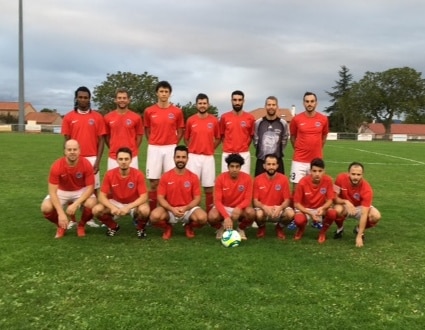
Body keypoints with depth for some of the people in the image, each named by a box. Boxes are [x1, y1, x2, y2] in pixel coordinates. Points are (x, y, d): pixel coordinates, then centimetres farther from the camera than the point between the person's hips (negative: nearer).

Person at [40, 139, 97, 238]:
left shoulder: (86, 164, -24)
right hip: (62, 191, 1)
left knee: (91, 204, -32)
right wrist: (61, 213, -34)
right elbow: (52, 191, -24)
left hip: (81, 191, 0)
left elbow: (90, 187, -20)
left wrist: (75, 204, -32)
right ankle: (60, 226, 7)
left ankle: (81, 225, 1)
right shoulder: (56, 166, -25)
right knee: (46, 208, -26)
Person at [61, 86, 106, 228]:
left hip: (92, 158, 0)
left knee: (93, 188, 3)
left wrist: (98, 161, -6)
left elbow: (101, 140, 1)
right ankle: (71, 219, 14)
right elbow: (66, 140, 5)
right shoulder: (68, 117, 4)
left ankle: (90, 218, 14)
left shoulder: (97, 117, 2)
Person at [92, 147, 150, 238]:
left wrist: (128, 207, -36)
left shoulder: (138, 174, -19)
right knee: (97, 210, -23)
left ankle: (140, 228, 0)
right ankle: (113, 227, 8)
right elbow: (102, 196, -14)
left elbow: (144, 197, -22)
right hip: (116, 203, 2)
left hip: (134, 204, -2)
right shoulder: (109, 174, -14)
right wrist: (112, 207, -34)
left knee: (144, 210, -36)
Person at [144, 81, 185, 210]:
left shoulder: (177, 111, 0)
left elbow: (180, 131, 10)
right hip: (154, 149, 0)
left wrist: (173, 144, 2)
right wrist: (153, 143, 5)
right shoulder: (149, 111, 2)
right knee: (154, 182, 3)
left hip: (170, 149, 0)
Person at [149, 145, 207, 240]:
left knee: (202, 217, -30)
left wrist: (185, 208, -21)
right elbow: (160, 198, -4)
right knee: (155, 216, -31)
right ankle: (168, 228, 5)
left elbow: (197, 198, -3)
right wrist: (172, 209, -21)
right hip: (170, 210, 0)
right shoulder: (165, 176, -3)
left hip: (188, 209, 0)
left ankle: (189, 227, 7)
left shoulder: (193, 177, -3)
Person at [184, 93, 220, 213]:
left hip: (208, 157, 0)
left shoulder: (214, 120, 1)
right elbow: (186, 138, 13)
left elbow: (218, 138, 13)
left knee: (209, 186, 4)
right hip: (193, 157, 0)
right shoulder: (190, 120, 2)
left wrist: (210, 149, 5)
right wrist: (192, 149, 5)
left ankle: (210, 213, 14)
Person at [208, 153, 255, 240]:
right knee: (212, 217, -33)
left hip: (239, 208, 1)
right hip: (223, 208, -1)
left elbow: (248, 199, -11)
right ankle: (220, 228, 5)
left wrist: (238, 208, -33)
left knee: (251, 213, -32)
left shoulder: (247, 178, -13)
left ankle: (241, 229, 2)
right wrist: (226, 217, -33)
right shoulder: (220, 178, -15)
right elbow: (217, 201, -18)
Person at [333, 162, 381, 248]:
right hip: (345, 206, 0)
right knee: (338, 210, -36)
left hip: (360, 208, 0)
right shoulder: (341, 178, -24)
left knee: (376, 216, -29)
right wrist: (346, 202, -38)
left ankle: (359, 229, 4)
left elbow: (364, 214, -33)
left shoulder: (367, 189, -30)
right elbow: (334, 198, -16)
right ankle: (340, 228, -1)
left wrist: (359, 236, -39)